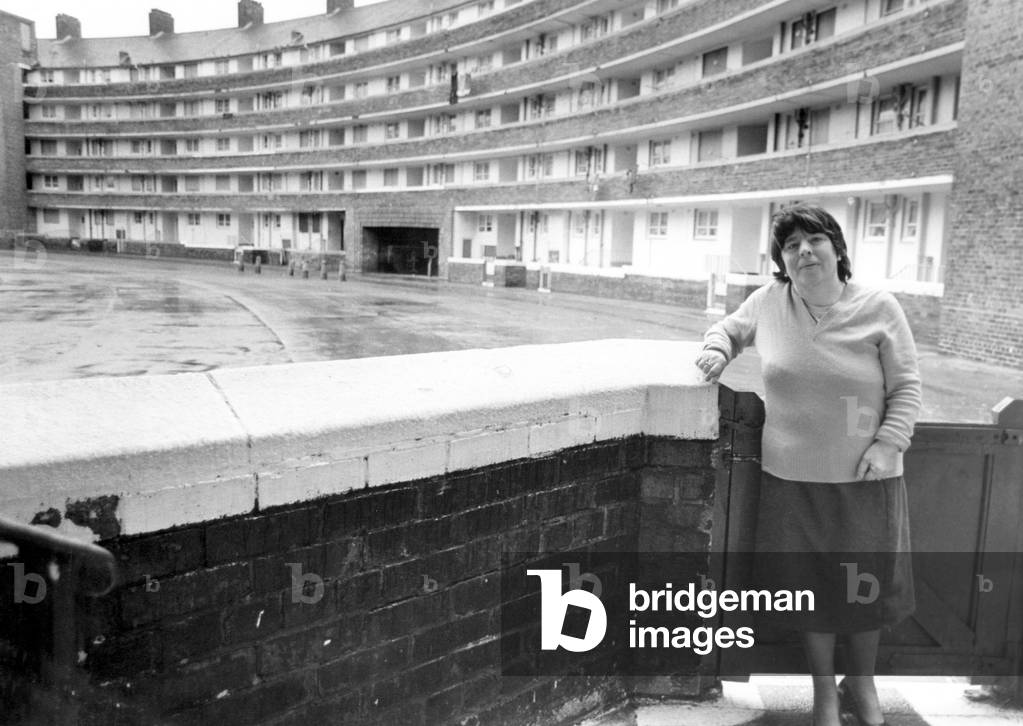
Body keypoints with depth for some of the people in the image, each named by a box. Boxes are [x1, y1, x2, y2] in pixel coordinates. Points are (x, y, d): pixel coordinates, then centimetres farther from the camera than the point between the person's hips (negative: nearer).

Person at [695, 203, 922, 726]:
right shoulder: (768, 302, -3)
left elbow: (906, 387, -3)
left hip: (864, 476, -1)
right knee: (809, 585, 11)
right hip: (792, 474, 1)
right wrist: (717, 349, -5)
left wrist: (887, 444, -14)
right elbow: (729, 328, 17)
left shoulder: (878, 307, -8)